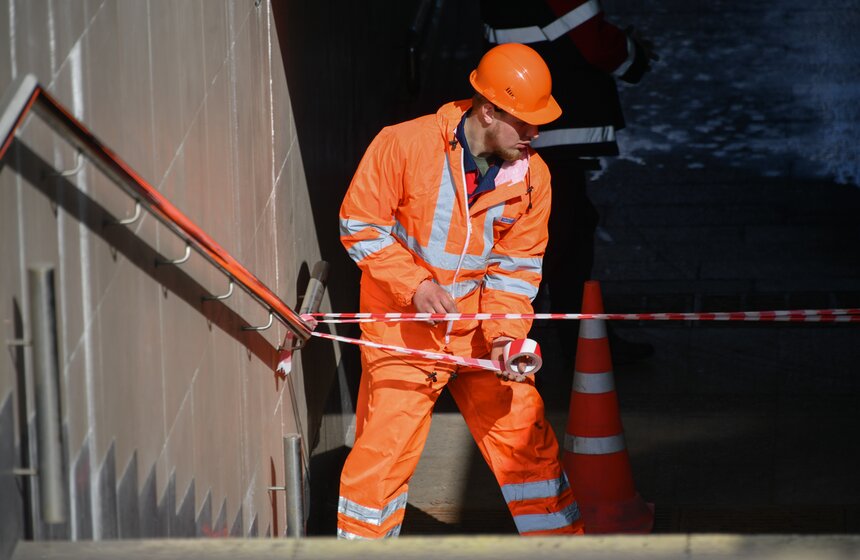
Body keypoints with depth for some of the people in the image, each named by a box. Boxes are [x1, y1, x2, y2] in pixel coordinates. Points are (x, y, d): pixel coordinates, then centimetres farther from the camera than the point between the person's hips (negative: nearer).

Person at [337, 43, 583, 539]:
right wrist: (415, 284, -21)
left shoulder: (532, 175, -6)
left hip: (478, 329, 4)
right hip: (403, 326, -3)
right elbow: (360, 225, -10)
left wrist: (505, 333, -14)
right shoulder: (404, 145, -17)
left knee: (528, 440, 5)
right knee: (385, 449, -4)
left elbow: (517, 265, 1)